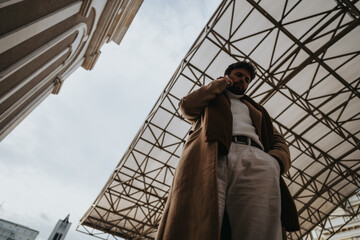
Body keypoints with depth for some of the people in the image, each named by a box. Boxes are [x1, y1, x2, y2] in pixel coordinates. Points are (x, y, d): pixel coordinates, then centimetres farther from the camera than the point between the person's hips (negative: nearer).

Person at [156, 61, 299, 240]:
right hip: (209, 155, -2)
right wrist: (218, 84, 24)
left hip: (255, 158, 3)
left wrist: (276, 161, 1)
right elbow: (186, 106, 14)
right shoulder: (209, 98, 35)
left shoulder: (256, 109, 39)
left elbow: (278, 141, 26)